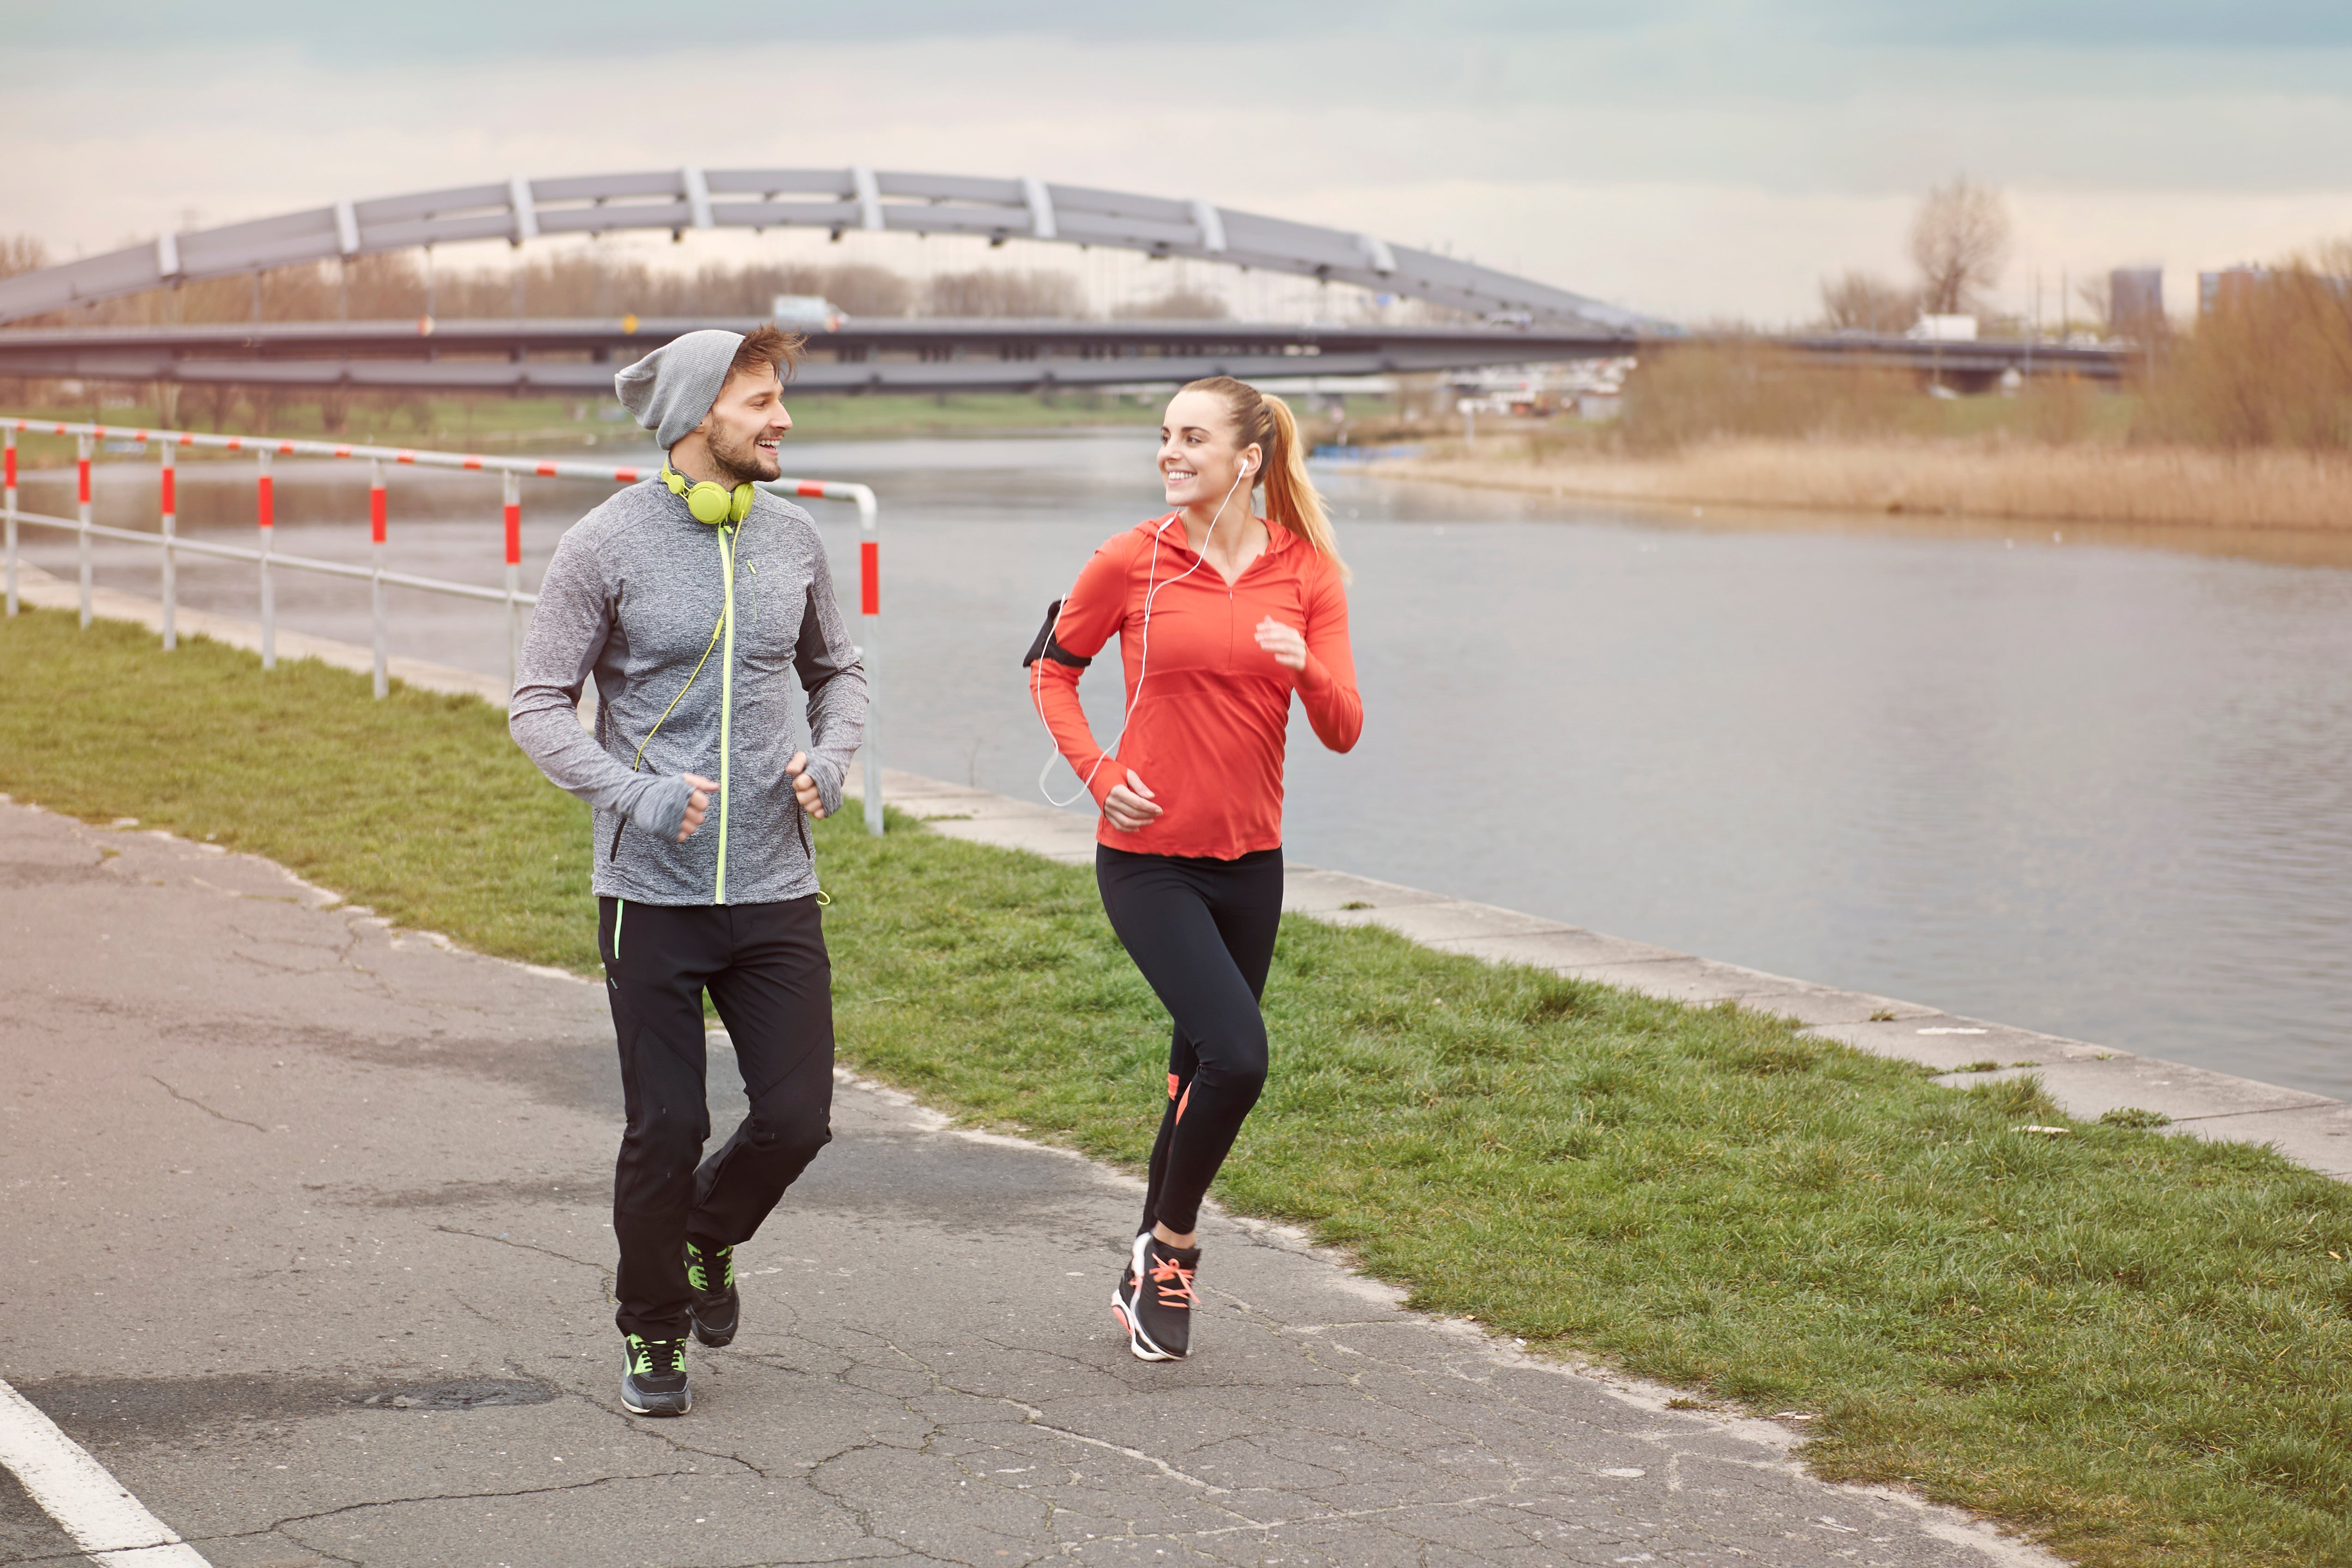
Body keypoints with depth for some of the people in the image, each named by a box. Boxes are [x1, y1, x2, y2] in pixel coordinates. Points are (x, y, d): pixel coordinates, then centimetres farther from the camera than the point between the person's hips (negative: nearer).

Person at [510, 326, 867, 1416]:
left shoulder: (791, 539, 7)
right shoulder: (606, 546, -7)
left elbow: (836, 669, 22)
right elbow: (538, 706, -5)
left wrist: (831, 759, 1)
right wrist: (635, 794, -19)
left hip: (776, 888, 4)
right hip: (653, 891, -4)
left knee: (797, 1116, 1)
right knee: (666, 1128, 0)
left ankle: (707, 1240, 33)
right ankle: (651, 1329, 22)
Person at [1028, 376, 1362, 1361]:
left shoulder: (1307, 573, 0)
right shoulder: (1133, 562, -6)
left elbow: (1342, 731, -3)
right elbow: (1052, 669, 9)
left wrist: (1306, 668, -24)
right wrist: (1098, 773, -5)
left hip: (1248, 860, 4)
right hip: (1149, 856, -4)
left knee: (1202, 1074, 13)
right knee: (1236, 1056, -19)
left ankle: (1148, 1275, 33)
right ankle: (1172, 1241, 4)